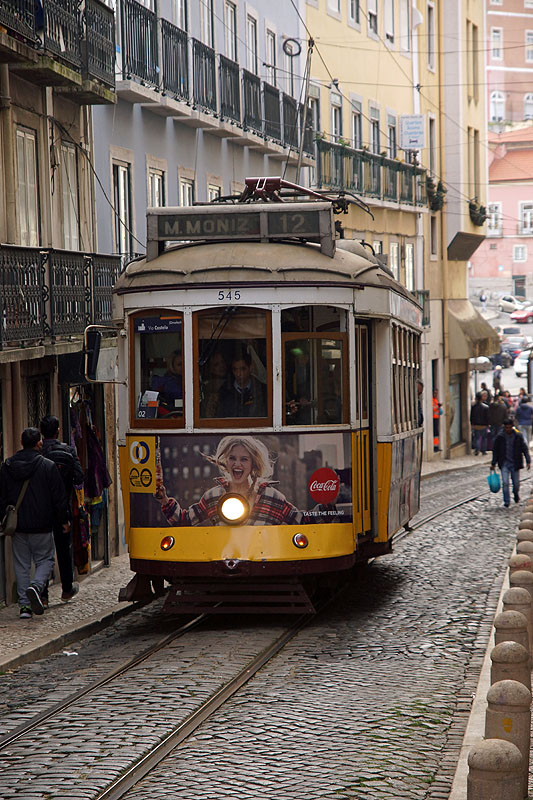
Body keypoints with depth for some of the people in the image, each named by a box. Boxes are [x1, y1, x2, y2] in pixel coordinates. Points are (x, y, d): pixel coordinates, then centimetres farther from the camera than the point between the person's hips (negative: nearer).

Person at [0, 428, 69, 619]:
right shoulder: (48, 466, -7)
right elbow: (59, 496, -5)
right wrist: (63, 520, 6)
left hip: (17, 525, 3)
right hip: (41, 525, -3)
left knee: (21, 564, 9)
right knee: (45, 559, 9)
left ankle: (24, 605, 5)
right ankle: (36, 586, -18)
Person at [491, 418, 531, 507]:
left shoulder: (518, 436, -4)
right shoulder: (500, 437, -2)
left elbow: (525, 449, -1)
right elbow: (495, 451, 6)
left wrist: (528, 461, -10)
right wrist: (493, 464, 6)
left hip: (515, 463, 0)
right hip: (504, 463, 0)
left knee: (516, 483, 8)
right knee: (505, 483, -11)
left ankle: (516, 493, 42)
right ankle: (506, 502, -1)